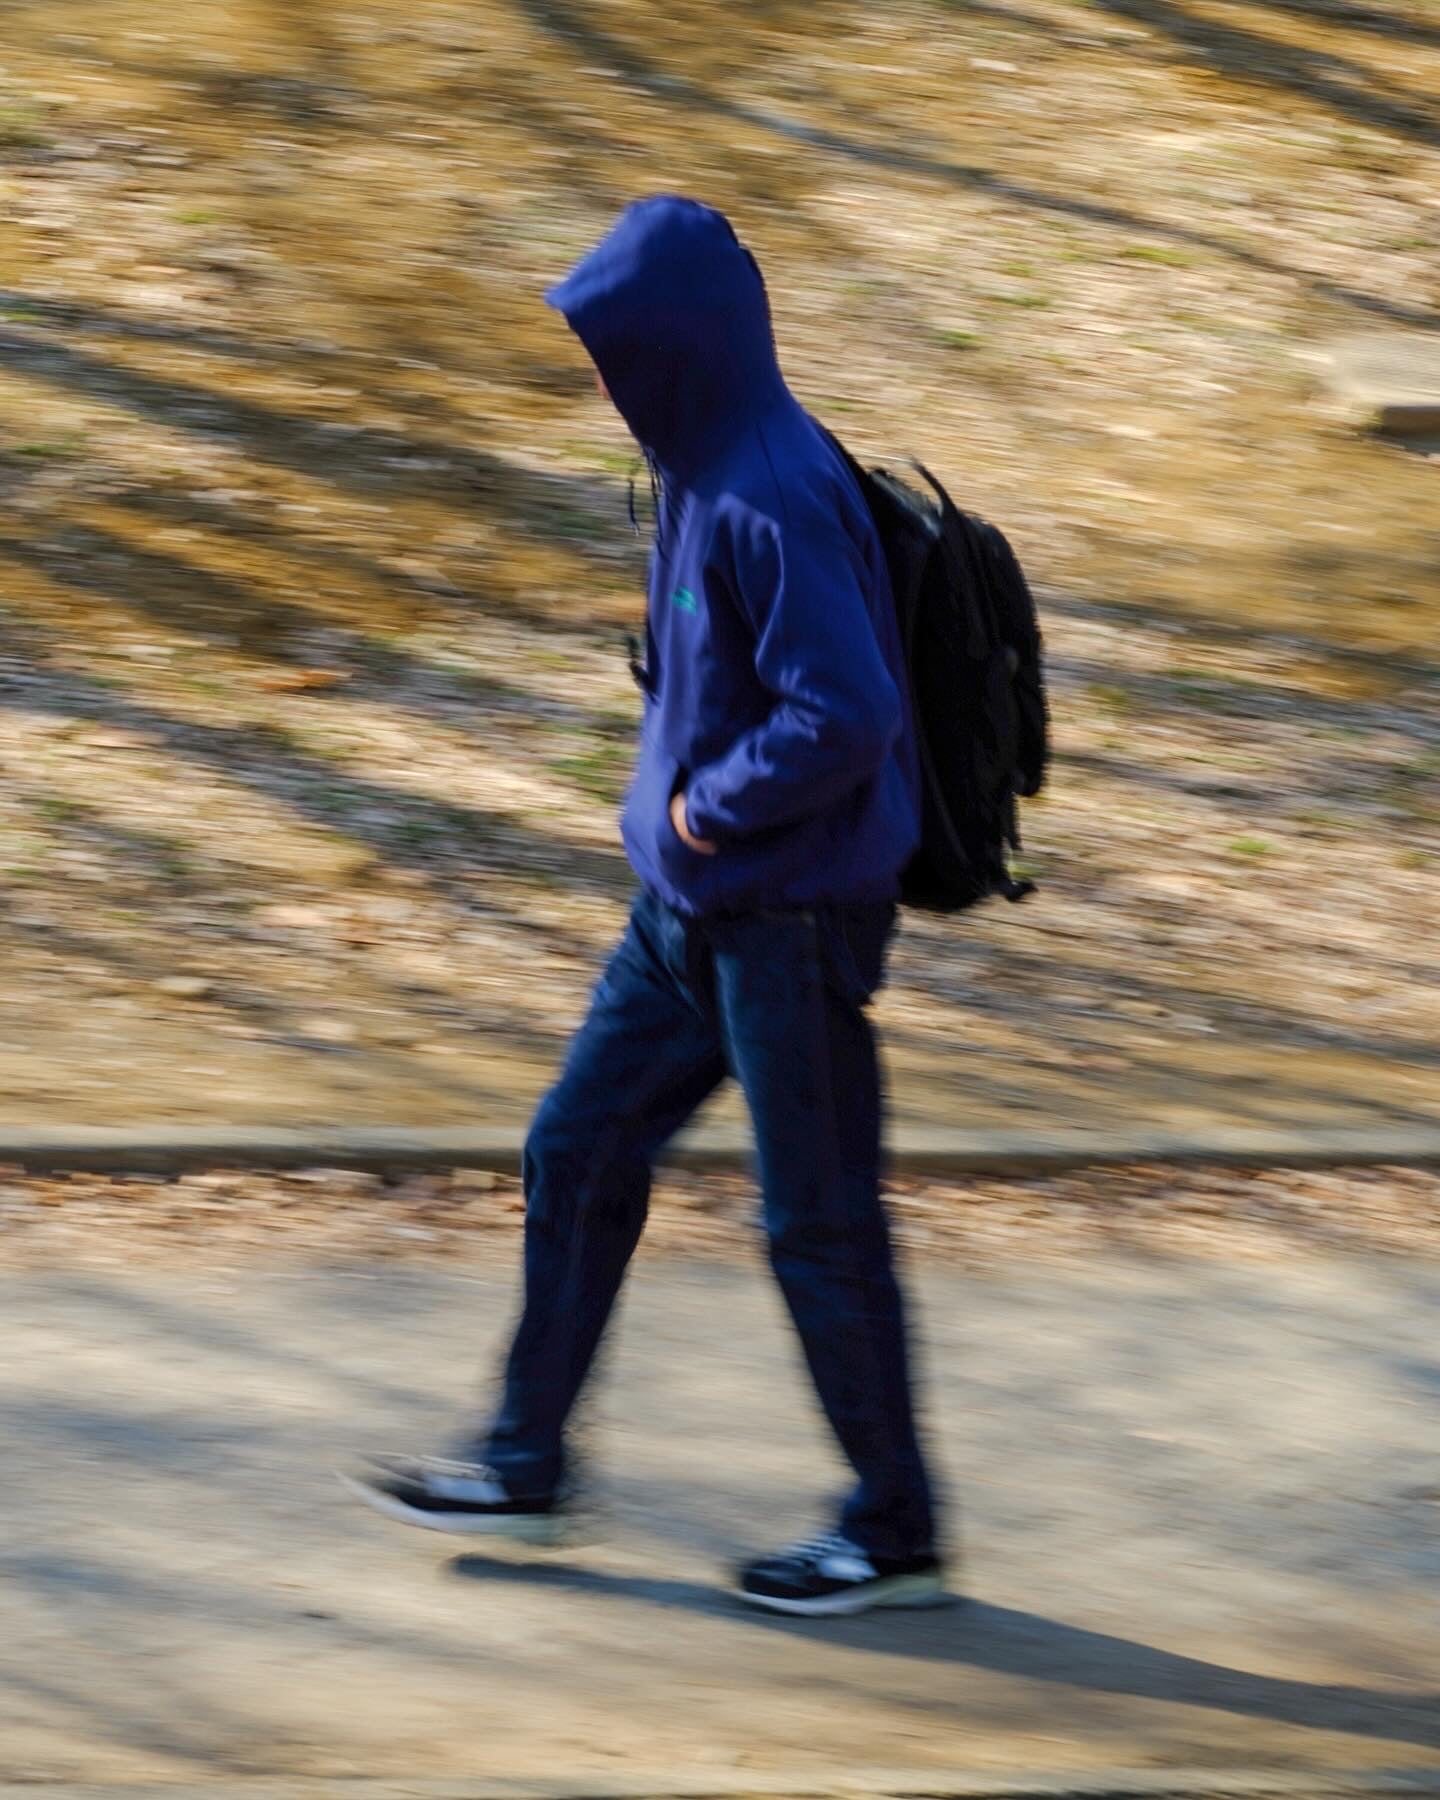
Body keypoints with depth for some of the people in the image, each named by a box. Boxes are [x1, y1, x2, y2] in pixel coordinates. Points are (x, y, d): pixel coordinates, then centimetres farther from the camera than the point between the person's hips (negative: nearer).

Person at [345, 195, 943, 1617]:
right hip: (696, 910, 10)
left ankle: (896, 1535, 14)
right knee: (578, 1155, 14)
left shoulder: (776, 501, -24)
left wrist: (715, 805, -16)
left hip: (790, 922, -10)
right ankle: (525, 1463, 24)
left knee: (816, 1222, 1)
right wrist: (686, 809, 8)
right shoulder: (702, 472, 6)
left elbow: (848, 715, -30)